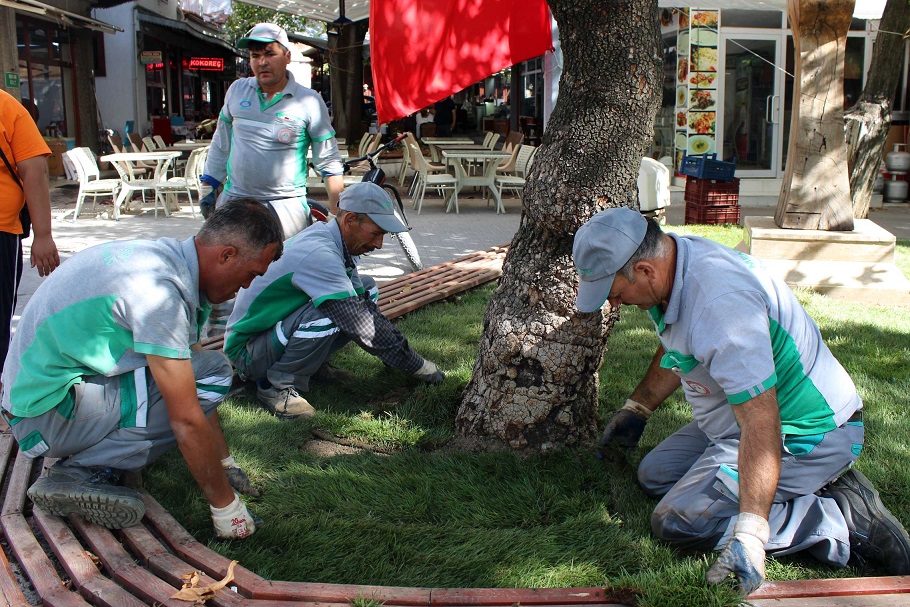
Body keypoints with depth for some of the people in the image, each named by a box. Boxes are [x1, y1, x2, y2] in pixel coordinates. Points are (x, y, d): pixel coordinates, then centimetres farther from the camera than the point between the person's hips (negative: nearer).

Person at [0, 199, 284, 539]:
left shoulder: (163, 257, 5)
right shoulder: (160, 290, -25)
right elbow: (188, 421, -24)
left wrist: (225, 464, 14)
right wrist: (225, 505, -14)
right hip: (50, 414, -10)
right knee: (212, 373, -18)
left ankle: (93, 467, 3)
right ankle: (78, 472, -11)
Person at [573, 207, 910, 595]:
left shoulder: (720, 303, -34)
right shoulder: (674, 260, -3)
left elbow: (761, 422, -38)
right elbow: (675, 352, 19)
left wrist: (749, 534, -42)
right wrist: (635, 410, 27)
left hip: (807, 437, -10)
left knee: (678, 521, -19)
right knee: (654, 475, 13)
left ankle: (845, 519, -11)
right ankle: (811, 488, 10)